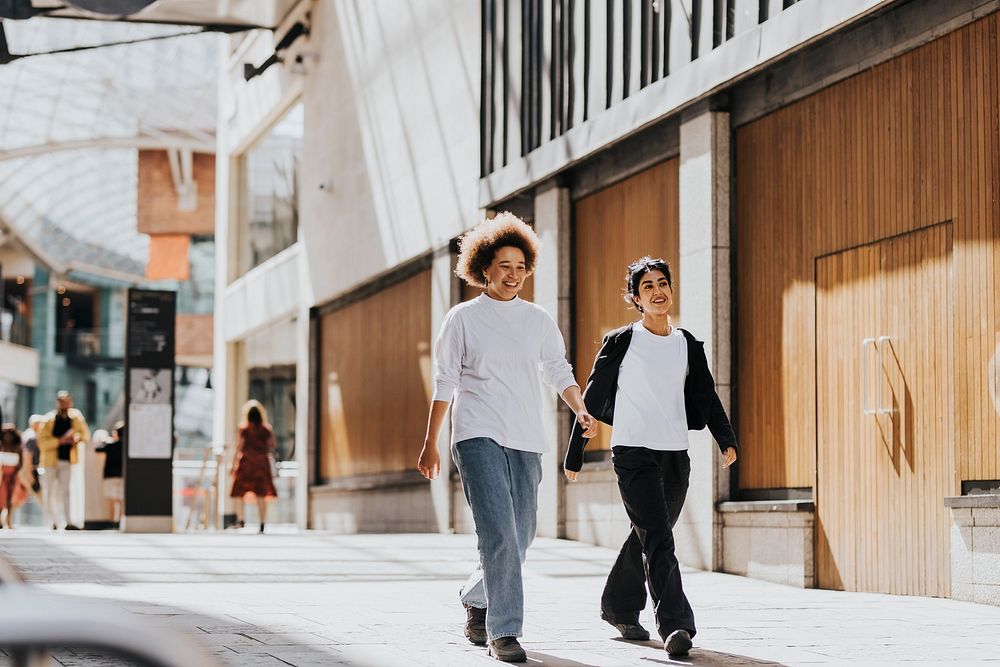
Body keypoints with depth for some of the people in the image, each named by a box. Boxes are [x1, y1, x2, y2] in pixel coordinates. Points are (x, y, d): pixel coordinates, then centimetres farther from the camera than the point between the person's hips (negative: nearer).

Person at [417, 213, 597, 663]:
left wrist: (580, 409, -8)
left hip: (525, 440, 4)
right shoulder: (463, 319, 4)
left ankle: (475, 599, 34)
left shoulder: (538, 321, 13)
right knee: (498, 531, -17)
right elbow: (444, 384, 6)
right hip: (478, 436, -4)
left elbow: (558, 372, 12)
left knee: (520, 536, 7)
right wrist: (429, 444, 5)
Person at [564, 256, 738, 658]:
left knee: (649, 537, 13)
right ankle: (675, 625, -22)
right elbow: (593, 399, 2)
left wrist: (726, 439, -1)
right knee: (658, 538, -17)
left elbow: (706, 397, 14)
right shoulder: (621, 342, -1)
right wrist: (574, 455, 3)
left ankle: (619, 608, 32)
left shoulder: (688, 345, 11)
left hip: (675, 457, 5)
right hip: (633, 453, -5)